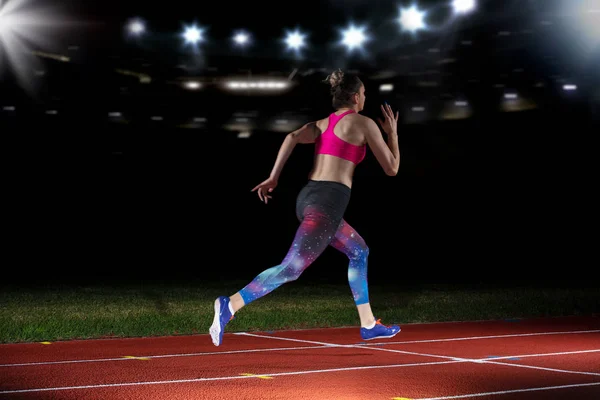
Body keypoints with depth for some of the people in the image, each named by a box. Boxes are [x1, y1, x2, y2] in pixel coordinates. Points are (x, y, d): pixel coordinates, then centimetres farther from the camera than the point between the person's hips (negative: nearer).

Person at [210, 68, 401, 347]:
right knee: (292, 267, -14)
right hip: (328, 201, -9)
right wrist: (393, 133, 21)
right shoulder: (364, 123, 3)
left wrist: (273, 178, -2)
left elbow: (292, 138, 0)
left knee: (359, 251, 24)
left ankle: (368, 324, 27)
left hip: (308, 197, 9)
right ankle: (231, 305, -25)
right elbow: (391, 169, 7)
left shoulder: (323, 123, 20)